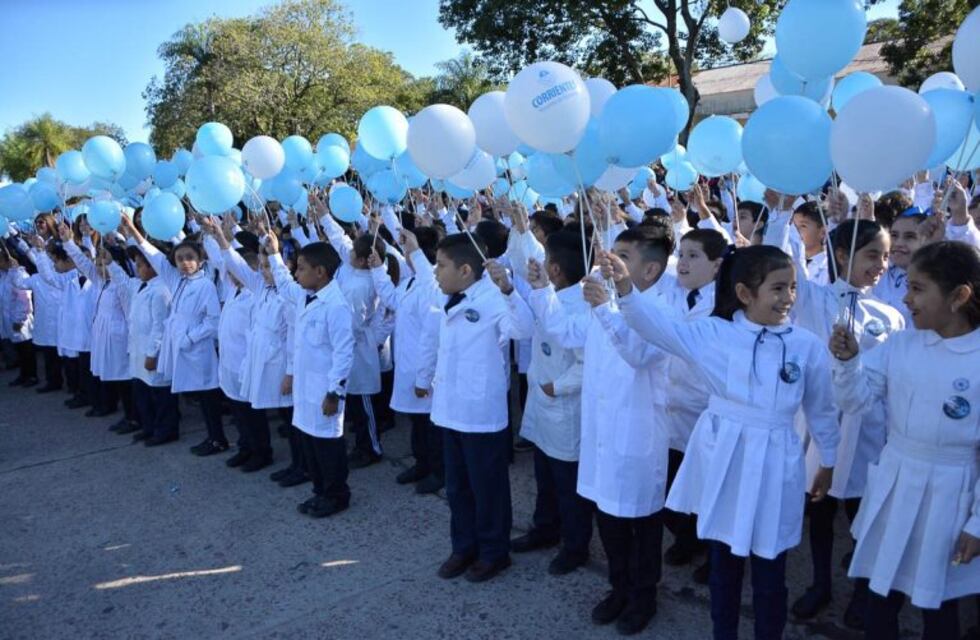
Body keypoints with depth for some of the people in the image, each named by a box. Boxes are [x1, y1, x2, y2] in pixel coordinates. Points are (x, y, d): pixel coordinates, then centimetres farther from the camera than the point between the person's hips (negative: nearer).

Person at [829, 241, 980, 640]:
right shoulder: (900, 345, -3)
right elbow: (857, 401, -1)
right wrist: (848, 360, -20)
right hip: (892, 485, 4)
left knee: (938, 603, 15)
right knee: (881, 591, 17)